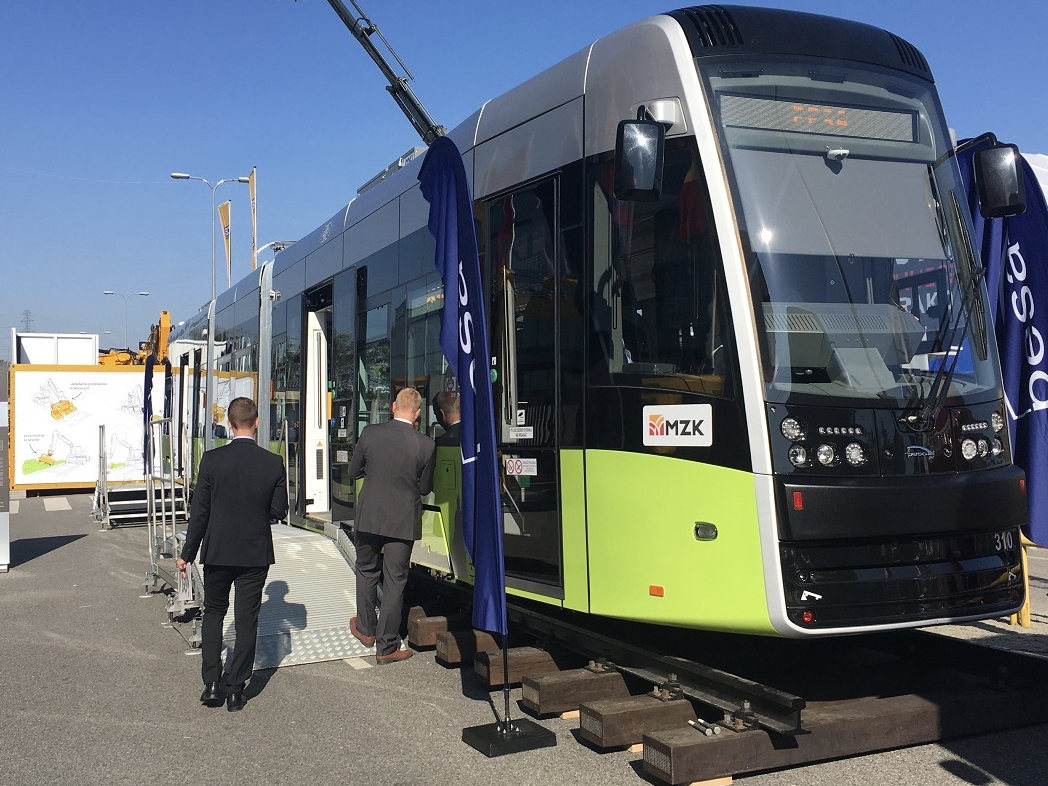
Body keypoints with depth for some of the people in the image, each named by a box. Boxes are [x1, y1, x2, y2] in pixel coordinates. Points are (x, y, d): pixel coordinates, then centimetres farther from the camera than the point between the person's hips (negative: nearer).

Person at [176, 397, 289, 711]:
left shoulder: (211, 460, -11)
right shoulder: (273, 463, -8)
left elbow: (199, 512, -7)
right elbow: (279, 510, -3)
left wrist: (187, 554, 2)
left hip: (217, 552, 0)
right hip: (256, 553, 0)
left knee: (213, 614, 18)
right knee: (247, 621, 8)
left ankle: (212, 685, 14)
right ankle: (236, 690, 12)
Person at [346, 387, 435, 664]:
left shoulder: (370, 433, -10)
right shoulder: (425, 445, -12)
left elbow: (353, 472, 2)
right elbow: (425, 487, -1)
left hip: (369, 516, 2)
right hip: (403, 521, -1)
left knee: (366, 571, 22)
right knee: (395, 580, 6)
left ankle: (366, 629, 37)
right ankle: (387, 647, 11)